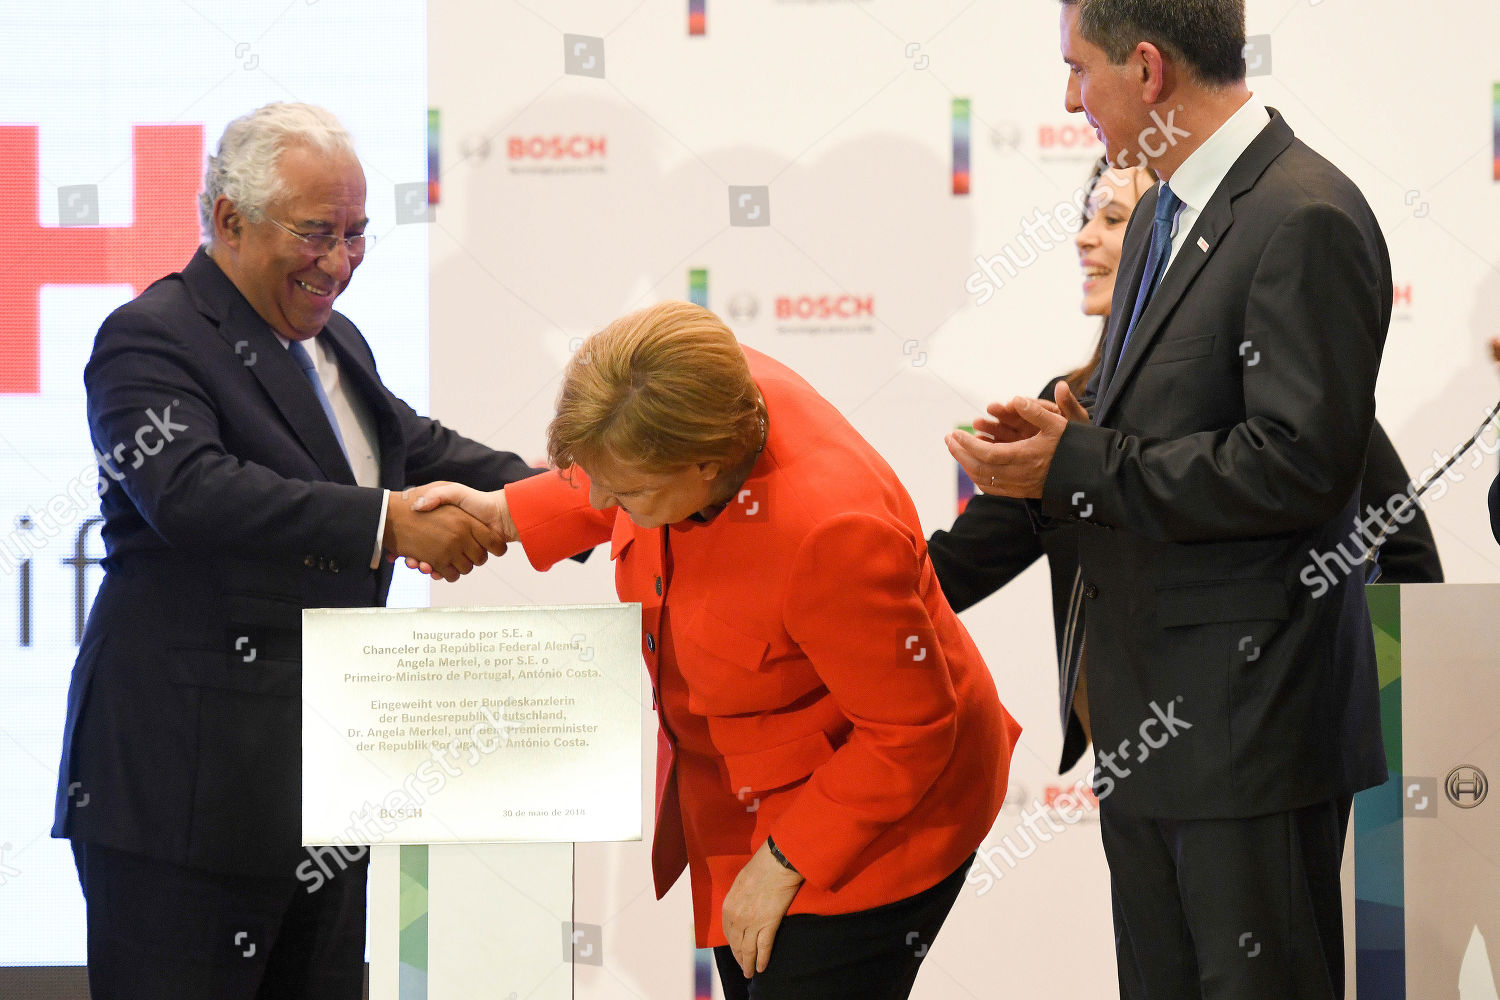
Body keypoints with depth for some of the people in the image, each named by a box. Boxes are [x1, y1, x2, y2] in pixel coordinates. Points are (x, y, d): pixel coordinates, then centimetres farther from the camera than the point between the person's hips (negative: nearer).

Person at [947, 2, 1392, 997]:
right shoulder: (1162, 217, 15)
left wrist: (1076, 465, -19)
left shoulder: (1306, 221, -17)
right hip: (1149, 709, 10)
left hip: (1250, 712, -10)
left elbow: (1297, 465, -23)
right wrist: (1071, 426, 0)